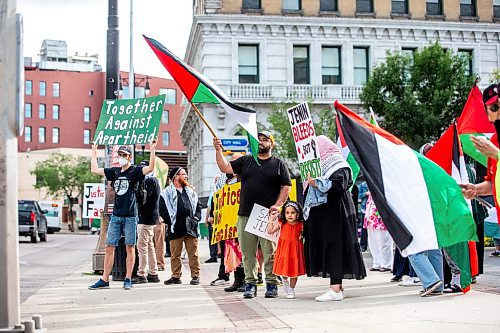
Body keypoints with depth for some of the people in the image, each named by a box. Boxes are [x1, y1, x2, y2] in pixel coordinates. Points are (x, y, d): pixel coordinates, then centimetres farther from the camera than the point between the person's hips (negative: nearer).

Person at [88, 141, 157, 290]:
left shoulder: (135, 171, -1)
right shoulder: (114, 172, 12)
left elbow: (150, 168, -17)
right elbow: (94, 169, 18)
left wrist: (152, 150, -22)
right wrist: (94, 151, 22)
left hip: (130, 216, -4)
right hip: (116, 215, 4)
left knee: (130, 248, 2)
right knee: (109, 247, 3)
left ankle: (128, 279, 7)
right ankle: (105, 280, 7)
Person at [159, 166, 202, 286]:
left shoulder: (190, 192, 17)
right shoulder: (167, 193, 1)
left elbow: (198, 206, 20)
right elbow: (162, 210, -3)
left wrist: (196, 218, 6)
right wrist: (171, 222, -8)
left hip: (191, 228, 3)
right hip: (176, 230, -3)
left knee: (193, 254, 3)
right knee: (175, 255, 3)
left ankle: (195, 275, 9)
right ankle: (176, 276, 11)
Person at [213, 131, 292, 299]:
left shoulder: (278, 164, 9)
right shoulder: (245, 161, 16)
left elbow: (286, 187, 5)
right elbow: (225, 168, 8)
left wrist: (278, 204, -7)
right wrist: (218, 150, -4)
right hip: (245, 216, 3)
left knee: (270, 252, -4)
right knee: (248, 253, 4)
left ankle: (271, 284, 3)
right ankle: (250, 283, 10)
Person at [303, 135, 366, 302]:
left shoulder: (338, 166, -6)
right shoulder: (320, 166, 20)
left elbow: (338, 186, -20)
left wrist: (316, 183, -18)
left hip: (335, 214, -9)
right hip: (323, 215, 9)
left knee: (334, 246, -12)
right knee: (326, 246, 6)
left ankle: (335, 289, -16)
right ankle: (337, 286, 10)